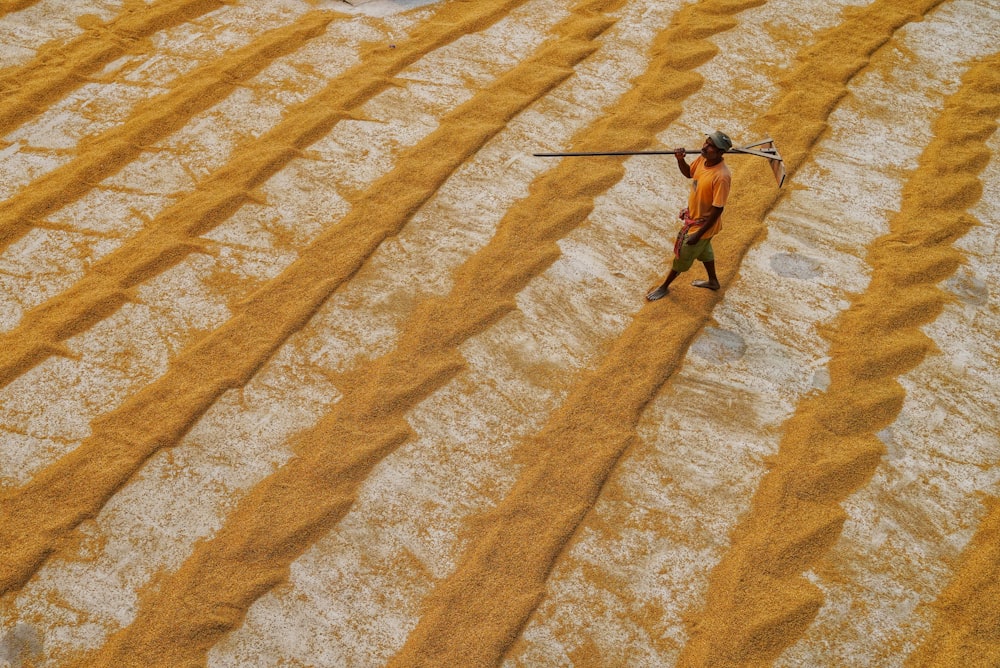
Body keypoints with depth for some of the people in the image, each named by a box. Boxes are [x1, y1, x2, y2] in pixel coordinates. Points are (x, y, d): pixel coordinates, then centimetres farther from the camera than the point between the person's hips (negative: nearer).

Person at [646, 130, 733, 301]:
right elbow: (688, 173, 10)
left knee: (682, 255, 12)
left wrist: (698, 234, -24)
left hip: (703, 224, -8)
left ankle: (664, 287, 35)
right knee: (703, 249, 29)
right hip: (693, 216, 8)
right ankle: (713, 281, 53)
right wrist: (680, 159, -13)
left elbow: (717, 210, -29)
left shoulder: (721, 176, -36)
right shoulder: (702, 159, -12)